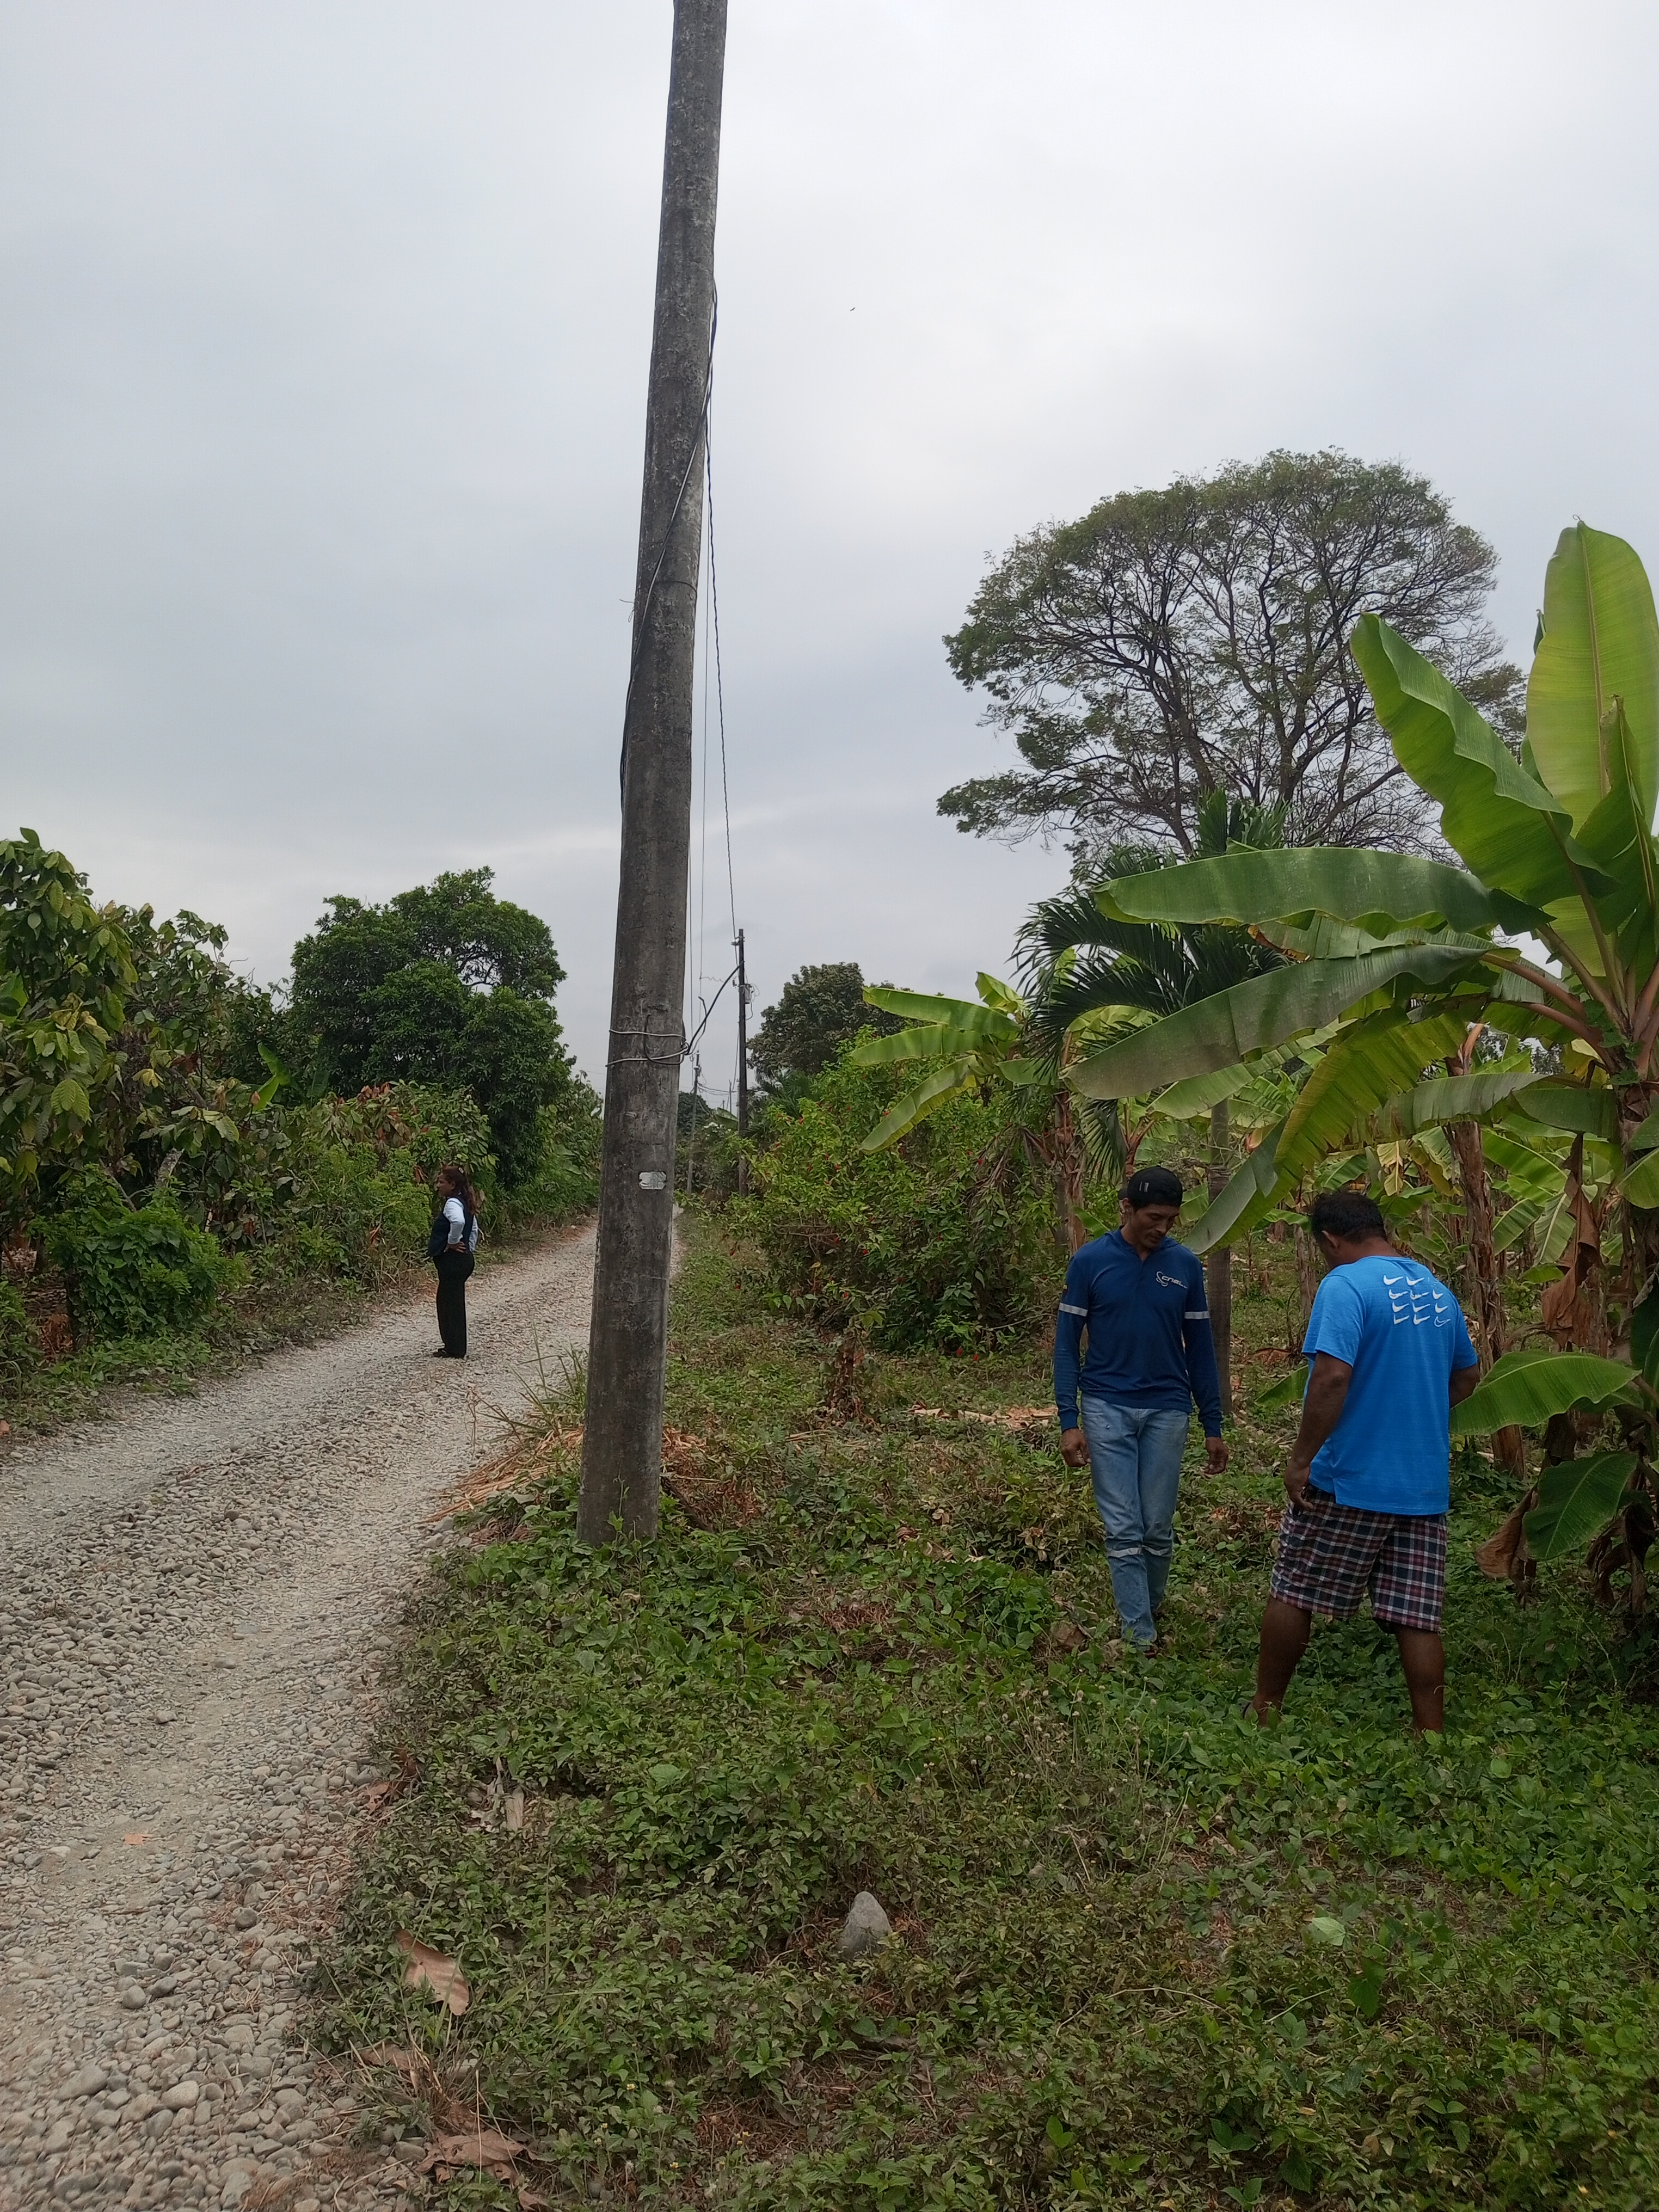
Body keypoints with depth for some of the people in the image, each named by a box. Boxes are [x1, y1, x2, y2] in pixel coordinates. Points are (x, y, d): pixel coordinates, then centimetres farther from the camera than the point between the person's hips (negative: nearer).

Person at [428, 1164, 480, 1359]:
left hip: (452, 1261, -10)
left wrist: (452, 1243, -25)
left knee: (451, 1302, -3)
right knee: (447, 1300, 17)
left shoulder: (452, 1203, -17)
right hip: (464, 1259, 10)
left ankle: (455, 1350, 4)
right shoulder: (464, 1203, 15)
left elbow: (458, 1221, -39)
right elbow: (474, 1229, 26)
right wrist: (470, 1248, 20)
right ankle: (454, 1345, 23)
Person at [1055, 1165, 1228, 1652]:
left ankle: (1150, 1609, 30)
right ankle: (1141, 1638, 7)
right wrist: (1069, 1421, -8)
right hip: (1108, 1410, -2)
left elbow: (1200, 1348, 7)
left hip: (1167, 1411, 2)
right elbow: (1066, 1343, -2)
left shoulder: (1185, 1265, 1)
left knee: (1159, 1529, 8)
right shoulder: (1090, 1261, -6)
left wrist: (1213, 1427, 7)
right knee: (1124, 1531, -1)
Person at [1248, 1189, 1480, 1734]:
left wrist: (1301, 1458, -19)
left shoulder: (1346, 1285, -14)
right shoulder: (1437, 1289, 10)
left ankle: (1264, 1709, 22)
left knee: (1293, 1594, 10)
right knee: (1417, 1618, 8)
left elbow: (1332, 1376, -25)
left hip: (1350, 1481, -6)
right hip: (1426, 1485, 6)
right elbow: (1468, 1375, 21)